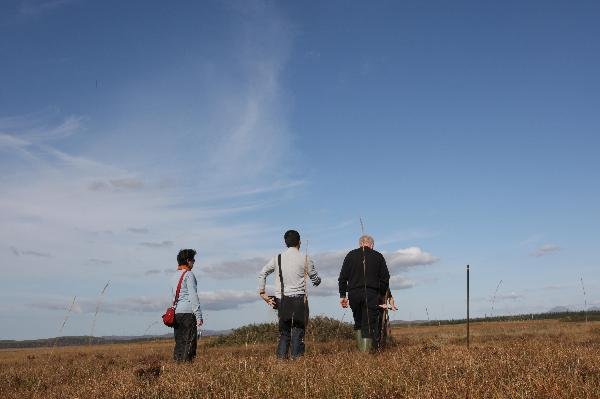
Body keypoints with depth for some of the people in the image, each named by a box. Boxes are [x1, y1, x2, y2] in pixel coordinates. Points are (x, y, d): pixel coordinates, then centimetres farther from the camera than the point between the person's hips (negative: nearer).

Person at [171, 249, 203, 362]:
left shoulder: (174, 276, 17)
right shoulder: (189, 275, -8)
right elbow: (193, 296, -13)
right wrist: (199, 315, -13)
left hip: (176, 313, 8)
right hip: (188, 312, -8)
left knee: (179, 342, 9)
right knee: (189, 342, -5)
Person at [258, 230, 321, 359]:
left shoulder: (277, 258, 7)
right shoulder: (305, 259, -1)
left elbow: (262, 274, 6)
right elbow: (316, 279, 7)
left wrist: (262, 292, 9)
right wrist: (317, 281, 30)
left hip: (281, 300, 3)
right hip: (299, 299, -3)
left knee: (284, 332, 11)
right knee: (298, 330, 1)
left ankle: (281, 357, 2)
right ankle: (296, 357, -4)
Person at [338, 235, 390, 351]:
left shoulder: (351, 255, 11)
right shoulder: (378, 256, 10)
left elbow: (343, 277, 7)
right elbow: (385, 278, 9)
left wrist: (342, 295, 9)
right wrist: (382, 295, 17)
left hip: (354, 293, 2)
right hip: (371, 294, -2)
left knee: (358, 322, 16)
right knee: (369, 324, 0)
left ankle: (362, 349, 10)